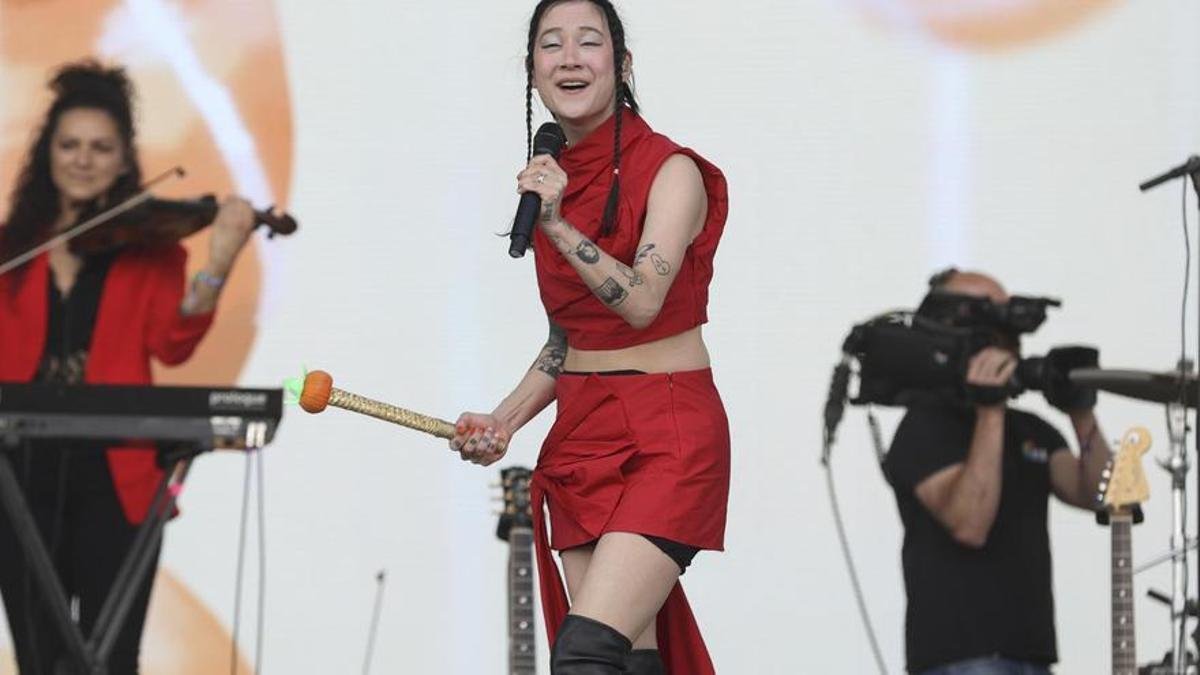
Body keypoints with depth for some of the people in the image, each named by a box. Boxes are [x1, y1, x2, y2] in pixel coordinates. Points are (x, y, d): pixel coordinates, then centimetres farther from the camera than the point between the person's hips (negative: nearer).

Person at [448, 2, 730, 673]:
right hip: (580, 435, 6)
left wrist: (557, 224, -24)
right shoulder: (549, 179, 11)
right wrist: (505, 421, 8)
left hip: (669, 435, -6)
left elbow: (642, 302, -20)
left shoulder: (670, 171, -8)